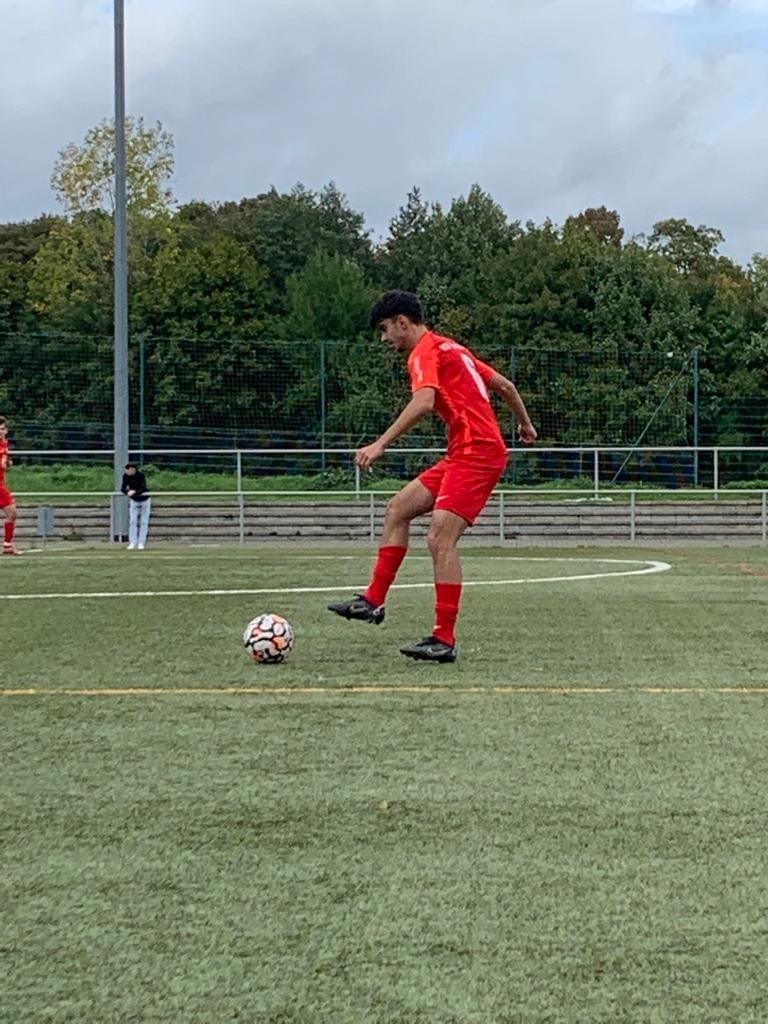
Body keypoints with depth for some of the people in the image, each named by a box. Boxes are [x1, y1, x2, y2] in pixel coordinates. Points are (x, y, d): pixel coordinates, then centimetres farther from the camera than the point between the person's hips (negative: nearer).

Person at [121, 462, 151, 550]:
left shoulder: (141, 475, -25)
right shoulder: (125, 476, -13)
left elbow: (144, 489, -31)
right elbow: (123, 488, -14)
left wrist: (134, 492, -48)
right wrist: (128, 492, -36)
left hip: (145, 500, -3)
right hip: (134, 501, 3)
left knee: (144, 522, -1)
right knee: (132, 521, -5)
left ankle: (141, 542, 2)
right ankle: (132, 542, -6)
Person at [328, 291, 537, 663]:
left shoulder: (426, 352, -8)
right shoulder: (452, 348, 21)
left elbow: (423, 402, -27)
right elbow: (504, 385, 26)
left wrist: (380, 444, -31)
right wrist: (525, 423, 39)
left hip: (476, 454, -10)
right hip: (463, 454, 10)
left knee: (440, 539, -15)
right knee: (398, 509, 11)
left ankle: (444, 641, -16)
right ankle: (373, 601, 11)